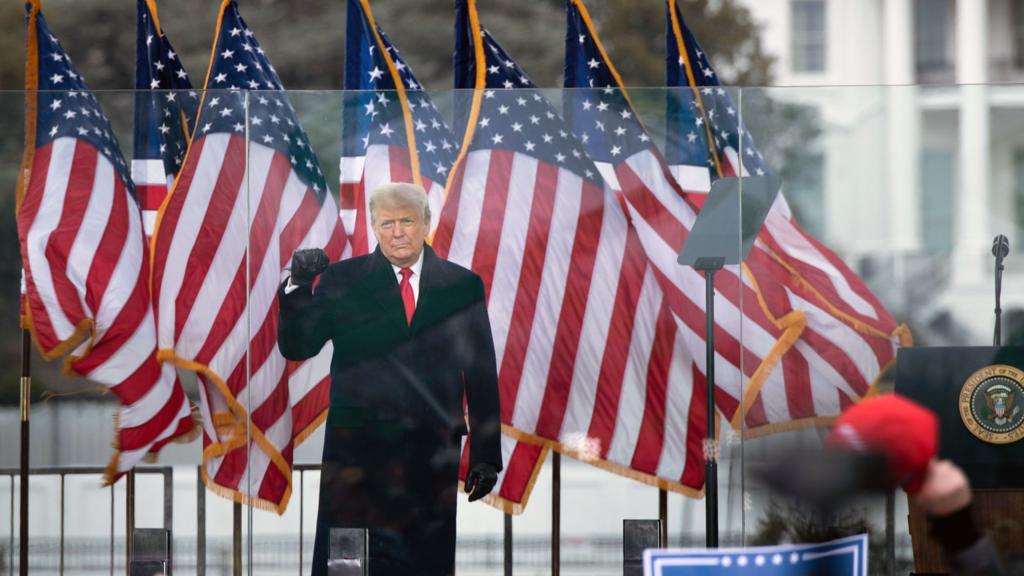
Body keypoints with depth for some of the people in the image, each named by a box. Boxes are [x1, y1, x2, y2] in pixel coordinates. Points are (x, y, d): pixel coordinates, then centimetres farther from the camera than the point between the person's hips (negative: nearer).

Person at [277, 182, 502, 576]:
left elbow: (482, 375, 9)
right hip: (358, 450, -1)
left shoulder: (462, 285, 7)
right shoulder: (342, 281, 6)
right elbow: (297, 348, 0)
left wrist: (486, 455, 6)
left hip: (433, 452, 1)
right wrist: (299, 286, -16)